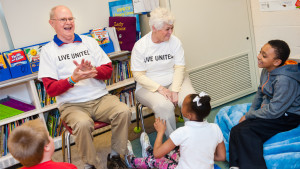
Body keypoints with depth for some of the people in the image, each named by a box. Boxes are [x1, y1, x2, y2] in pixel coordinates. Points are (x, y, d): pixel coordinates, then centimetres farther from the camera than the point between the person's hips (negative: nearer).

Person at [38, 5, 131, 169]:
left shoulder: (89, 41, 14)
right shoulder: (48, 51, 5)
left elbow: (108, 70, 9)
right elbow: (50, 89, -3)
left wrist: (93, 70, -14)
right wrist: (73, 79, -20)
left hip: (100, 98, 3)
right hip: (71, 105, -3)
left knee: (124, 111, -24)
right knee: (83, 124, -34)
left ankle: (115, 156, -4)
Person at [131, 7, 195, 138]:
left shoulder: (174, 41, -2)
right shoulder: (140, 46, -8)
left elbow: (179, 68, -4)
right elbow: (138, 75, -9)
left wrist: (175, 91, -19)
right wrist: (160, 88, -20)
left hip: (174, 81, 3)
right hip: (148, 86, -2)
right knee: (164, 106, -32)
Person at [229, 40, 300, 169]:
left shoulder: (284, 80, -28)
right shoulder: (267, 70, 0)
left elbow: (274, 112, -25)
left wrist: (248, 115, -13)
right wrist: (251, 111, 5)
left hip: (286, 117, -9)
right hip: (267, 109, 9)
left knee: (246, 131, -26)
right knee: (236, 130, -7)